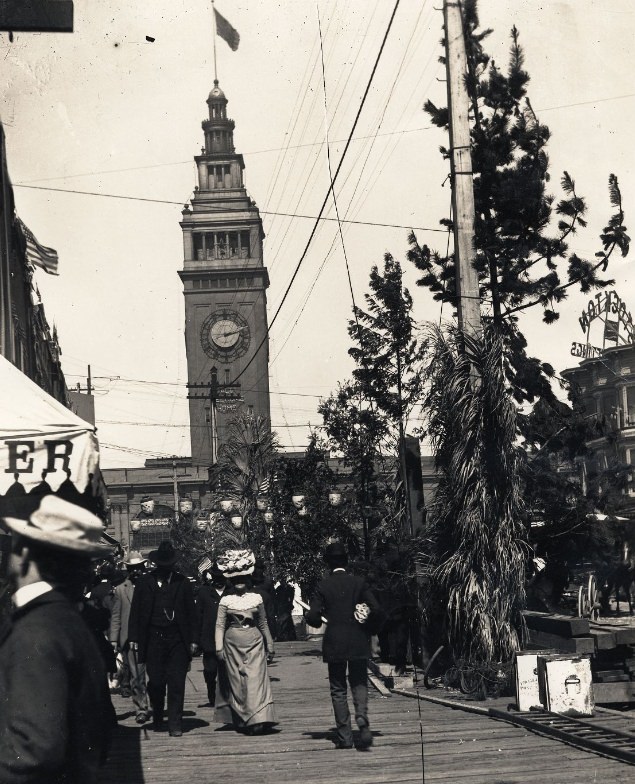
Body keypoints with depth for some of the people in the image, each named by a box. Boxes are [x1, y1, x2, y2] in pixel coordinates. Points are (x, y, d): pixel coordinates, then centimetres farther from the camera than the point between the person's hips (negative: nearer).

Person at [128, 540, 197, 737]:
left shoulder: (182, 582, 6)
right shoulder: (144, 583, 5)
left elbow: (191, 612, 7)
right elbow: (135, 612, 6)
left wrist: (192, 639, 3)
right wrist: (133, 638, 0)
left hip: (178, 640, 0)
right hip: (153, 638, 1)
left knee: (176, 683, -4)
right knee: (155, 682, 6)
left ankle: (175, 724, -1)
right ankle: (157, 720, 23)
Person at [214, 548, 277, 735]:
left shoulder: (257, 598, 7)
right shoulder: (225, 601, 3)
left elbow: (263, 624, 13)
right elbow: (220, 625, 0)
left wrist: (269, 646, 14)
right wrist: (219, 647, -9)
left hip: (254, 643, 0)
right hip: (233, 644, 0)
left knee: (256, 680, -9)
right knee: (236, 683, 2)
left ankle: (259, 720, -12)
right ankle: (241, 721, 8)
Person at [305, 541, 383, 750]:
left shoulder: (323, 586, -3)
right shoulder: (359, 582, 0)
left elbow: (312, 616, -8)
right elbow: (376, 610, -6)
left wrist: (319, 621, 15)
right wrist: (367, 626, 11)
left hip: (334, 644, -1)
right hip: (358, 643, 1)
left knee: (338, 689, 7)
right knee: (359, 683, 11)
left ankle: (345, 736, 4)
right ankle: (362, 717, -17)